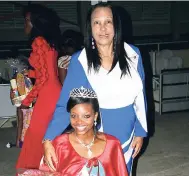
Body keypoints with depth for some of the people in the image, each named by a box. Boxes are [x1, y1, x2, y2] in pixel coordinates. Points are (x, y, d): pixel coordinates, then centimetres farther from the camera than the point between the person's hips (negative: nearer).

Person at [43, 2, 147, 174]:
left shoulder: (133, 54, -6)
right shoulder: (79, 61, -15)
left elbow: (140, 96, 1)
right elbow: (65, 104, -16)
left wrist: (140, 132, 2)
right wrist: (48, 140, -27)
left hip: (126, 137, 3)